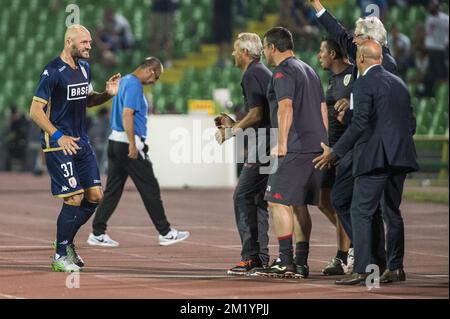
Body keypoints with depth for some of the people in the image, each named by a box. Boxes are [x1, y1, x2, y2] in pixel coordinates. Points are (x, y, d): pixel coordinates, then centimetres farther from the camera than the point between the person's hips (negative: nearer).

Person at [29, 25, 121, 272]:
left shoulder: (84, 67, 11)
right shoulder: (53, 71, -14)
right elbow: (35, 111, -15)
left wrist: (107, 94, 5)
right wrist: (58, 136, -23)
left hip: (82, 142, 8)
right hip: (59, 144, -8)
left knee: (95, 196, 6)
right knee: (75, 198, -11)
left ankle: (66, 241, 24)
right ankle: (60, 257, 0)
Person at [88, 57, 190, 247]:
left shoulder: (124, 81, 17)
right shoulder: (135, 85, -13)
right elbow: (127, 114, -22)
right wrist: (132, 144, -24)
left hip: (115, 141, 10)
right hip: (128, 143, -10)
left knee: (112, 190, 8)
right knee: (150, 189, -1)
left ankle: (97, 233, 5)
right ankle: (165, 233, 5)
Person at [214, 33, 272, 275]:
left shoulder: (252, 75, -10)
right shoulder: (264, 72, 21)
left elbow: (256, 114, -18)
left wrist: (231, 131, -9)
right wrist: (234, 124, 25)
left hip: (261, 145, -10)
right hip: (267, 145, 10)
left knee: (243, 196, -11)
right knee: (257, 198, 12)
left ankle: (251, 257, -14)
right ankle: (261, 257, 12)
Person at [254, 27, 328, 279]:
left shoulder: (283, 72, -7)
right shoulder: (309, 70, 21)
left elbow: (285, 108, -20)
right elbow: (323, 109, 21)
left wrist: (282, 144, -22)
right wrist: (324, 144, 22)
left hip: (294, 149, -9)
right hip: (316, 148, 9)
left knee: (278, 201, -7)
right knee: (299, 204, 12)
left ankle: (285, 261, -12)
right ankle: (301, 263, 10)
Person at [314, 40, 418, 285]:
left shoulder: (364, 84, -8)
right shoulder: (399, 83, 16)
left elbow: (360, 124, -16)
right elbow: (411, 124, 16)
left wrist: (335, 152, -10)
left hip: (374, 157, -8)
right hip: (399, 157, 8)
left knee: (361, 212, -7)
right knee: (392, 212, 15)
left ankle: (361, 270, -14)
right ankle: (395, 268, 17)